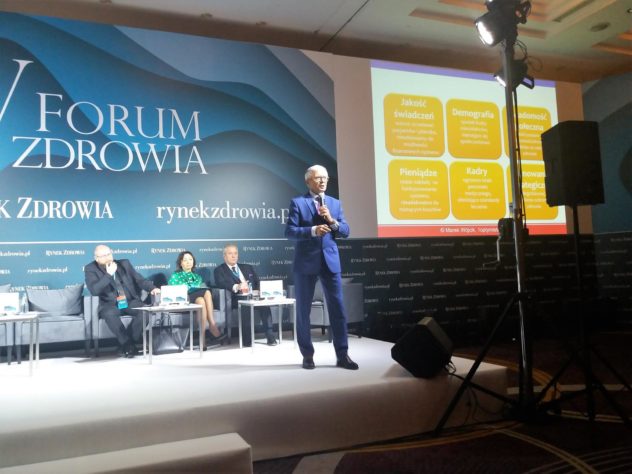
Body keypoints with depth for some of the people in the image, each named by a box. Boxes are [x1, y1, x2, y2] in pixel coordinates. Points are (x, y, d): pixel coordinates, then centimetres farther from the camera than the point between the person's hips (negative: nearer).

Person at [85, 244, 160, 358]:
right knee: (110, 314, -37)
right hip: (110, 304, -2)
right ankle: (129, 345, -24)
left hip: (130, 301, 3)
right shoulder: (91, 269, 2)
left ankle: (125, 345, -17)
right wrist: (108, 274, -17)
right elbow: (94, 291, -12)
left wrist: (152, 288, -9)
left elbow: (139, 279, 10)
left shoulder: (124, 264, 11)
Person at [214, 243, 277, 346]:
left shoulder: (248, 267, 26)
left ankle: (270, 336, -30)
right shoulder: (219, 270, 12)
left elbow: (258, 283, 20)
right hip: (236, 300, -3)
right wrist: (236, 287, -27)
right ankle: (247, 339, -32)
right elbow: (221, 284, -8)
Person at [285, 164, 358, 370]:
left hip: (330, 261, 3)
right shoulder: (297, 202, 1)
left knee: (338, 308, 0)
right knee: (303, 310, 5)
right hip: (306, 262, -3)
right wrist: (313, 230, -21)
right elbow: (289, 231, -8)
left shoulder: (335, 203, 13)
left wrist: (332, 221, -11)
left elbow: (345, 232, 7)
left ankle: (342, 354, 7)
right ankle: (307, 355, 17)